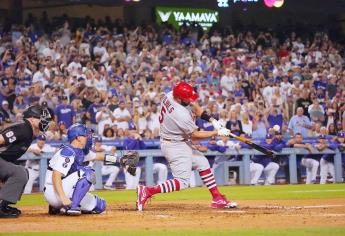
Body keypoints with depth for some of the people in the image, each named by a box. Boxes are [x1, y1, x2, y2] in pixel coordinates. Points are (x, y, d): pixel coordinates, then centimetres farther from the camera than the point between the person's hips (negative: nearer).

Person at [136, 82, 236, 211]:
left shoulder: (168, 96, -6)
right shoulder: (181, 114, -31)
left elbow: (194, 106, 7)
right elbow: (195, 135, -18)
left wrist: (212, 120, -2)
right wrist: (217, 132, -11)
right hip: (175, 146, -10)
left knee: (202, 163, 16)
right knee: (182, 182, -11)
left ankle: (217, 198, 20)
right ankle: (147, 191, -16)